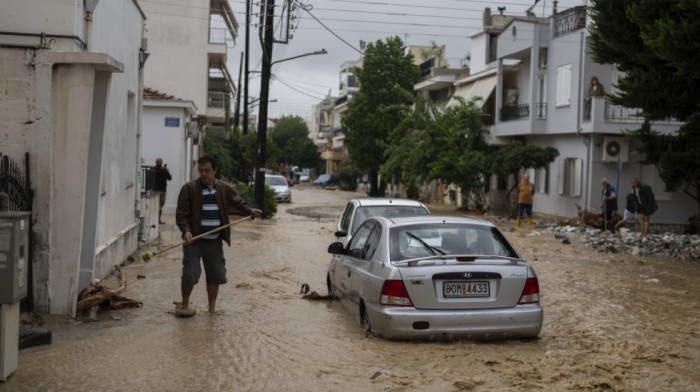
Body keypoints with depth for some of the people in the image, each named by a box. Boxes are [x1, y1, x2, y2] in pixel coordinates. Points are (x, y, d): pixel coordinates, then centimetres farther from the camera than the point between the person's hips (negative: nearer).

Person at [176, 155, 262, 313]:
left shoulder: (224, 189, 7)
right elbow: (181, 214, -7)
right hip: (193, 239, -3)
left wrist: (250, 210, 1)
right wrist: (186, 231, -22)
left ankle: (212, 307, 22)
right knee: (190, 273, -8)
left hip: (214, 241, 3)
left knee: (216, 275, 6)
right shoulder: (189, 189, -4)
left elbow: (238, 203, 19)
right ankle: (185, 303, 17)